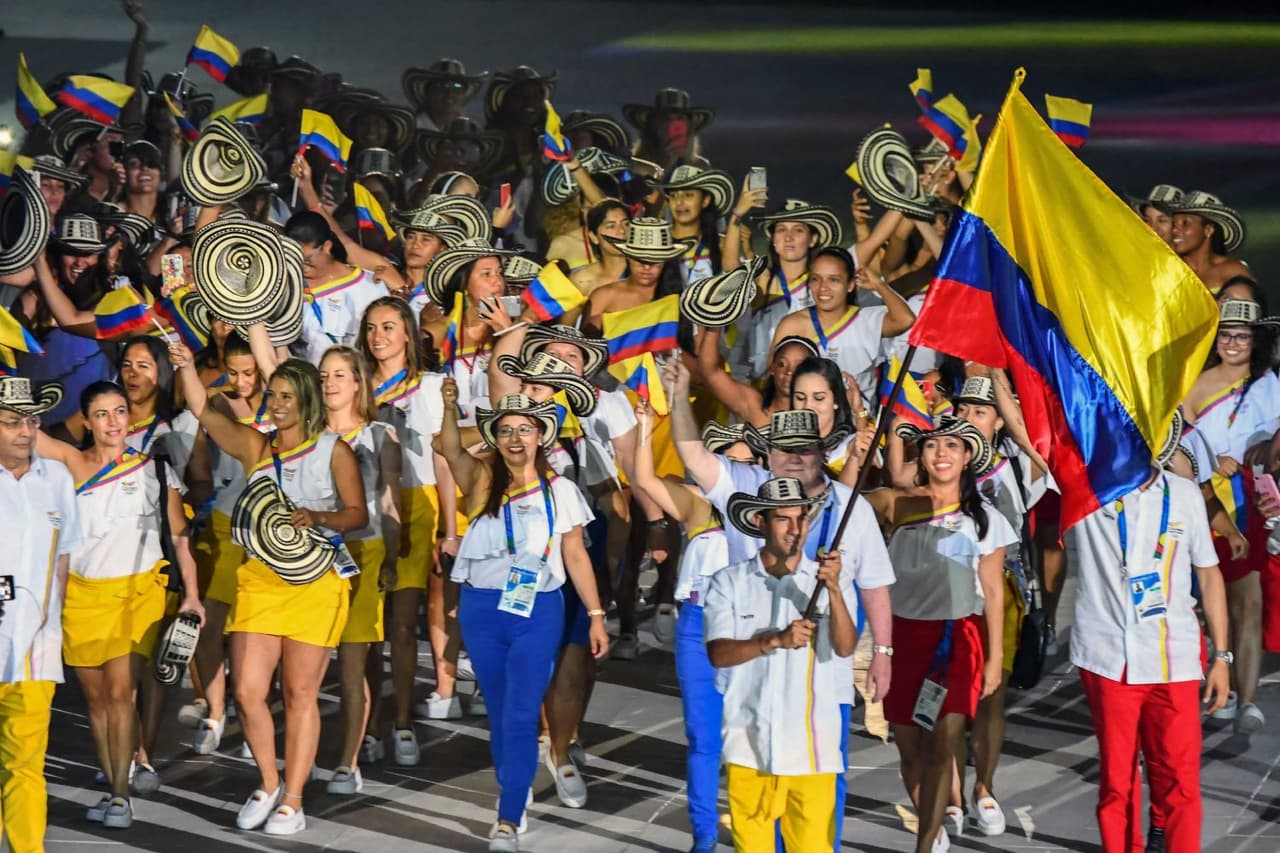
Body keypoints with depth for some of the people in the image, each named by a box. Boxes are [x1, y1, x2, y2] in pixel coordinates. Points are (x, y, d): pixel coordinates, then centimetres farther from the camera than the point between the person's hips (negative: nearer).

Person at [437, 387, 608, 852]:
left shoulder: (559, 491, 2)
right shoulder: (484, 482, 3)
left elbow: (576, 557, 5)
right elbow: (452, 451, -17)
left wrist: (596, 616, 2)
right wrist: (450, 408, -35)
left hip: (537, 611, -2)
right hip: (482, 609, 2)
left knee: (520, 717, -9)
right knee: (498, 714, 12)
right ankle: (512, 792, 31)